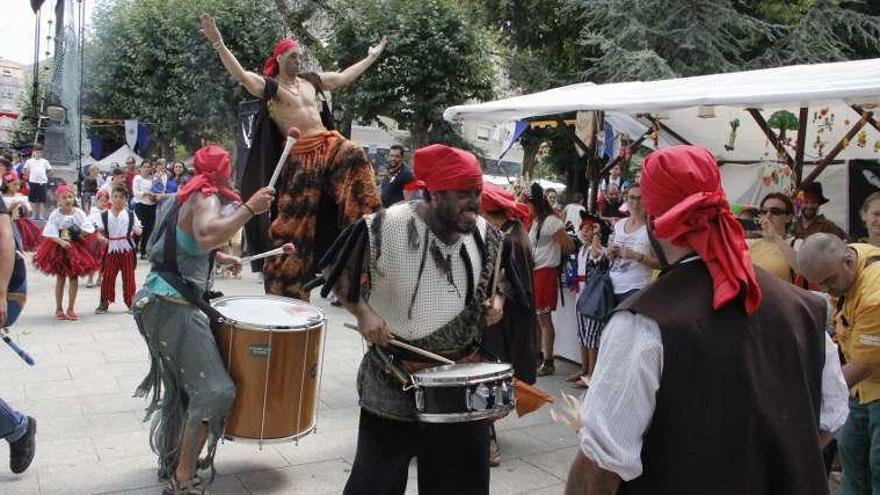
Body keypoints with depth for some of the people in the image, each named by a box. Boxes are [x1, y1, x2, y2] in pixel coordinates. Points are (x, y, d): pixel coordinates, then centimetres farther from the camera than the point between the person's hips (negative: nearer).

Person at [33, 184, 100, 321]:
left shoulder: (79, 213, -5)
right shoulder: (55, 215, -9)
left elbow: (88, 230, -4)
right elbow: (51, 234, -14)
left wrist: (79, 233, -20)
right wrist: (61, 241, -28)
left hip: (76, 247, 1)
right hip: (59, 248, -1)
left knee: (74, 278, 4)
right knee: (60, 278, 7)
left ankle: (70, 309, 15)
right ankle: (59, 308, 20)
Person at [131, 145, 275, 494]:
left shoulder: (185, 198, 16)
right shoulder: (207, 198, -13)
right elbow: (207, 237, -37)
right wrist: (249, 208, -34)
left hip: (158, 302, 10)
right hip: (174, 308, -10)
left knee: (181, 387, 23)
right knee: (213, 390, -9)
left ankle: (173, 461, 36)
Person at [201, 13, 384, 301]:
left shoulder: (311, 81, 16)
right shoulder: (268, 86, -1)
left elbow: (344, 77, 27)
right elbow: (240, 75, -17)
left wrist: (371, 57, 34)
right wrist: (219, 44, -29)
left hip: (328, 143, 5)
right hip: (300, 155, -5)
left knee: (354, 156, -28)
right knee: (296, 215, -2)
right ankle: (286, 281, 9)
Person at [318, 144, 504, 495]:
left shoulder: (485, 235, -2)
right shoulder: (386, 227, -17)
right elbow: (336, 270, -6)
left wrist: (496, 301, -5)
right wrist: (362, 312, -18)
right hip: (394, 382, -4)